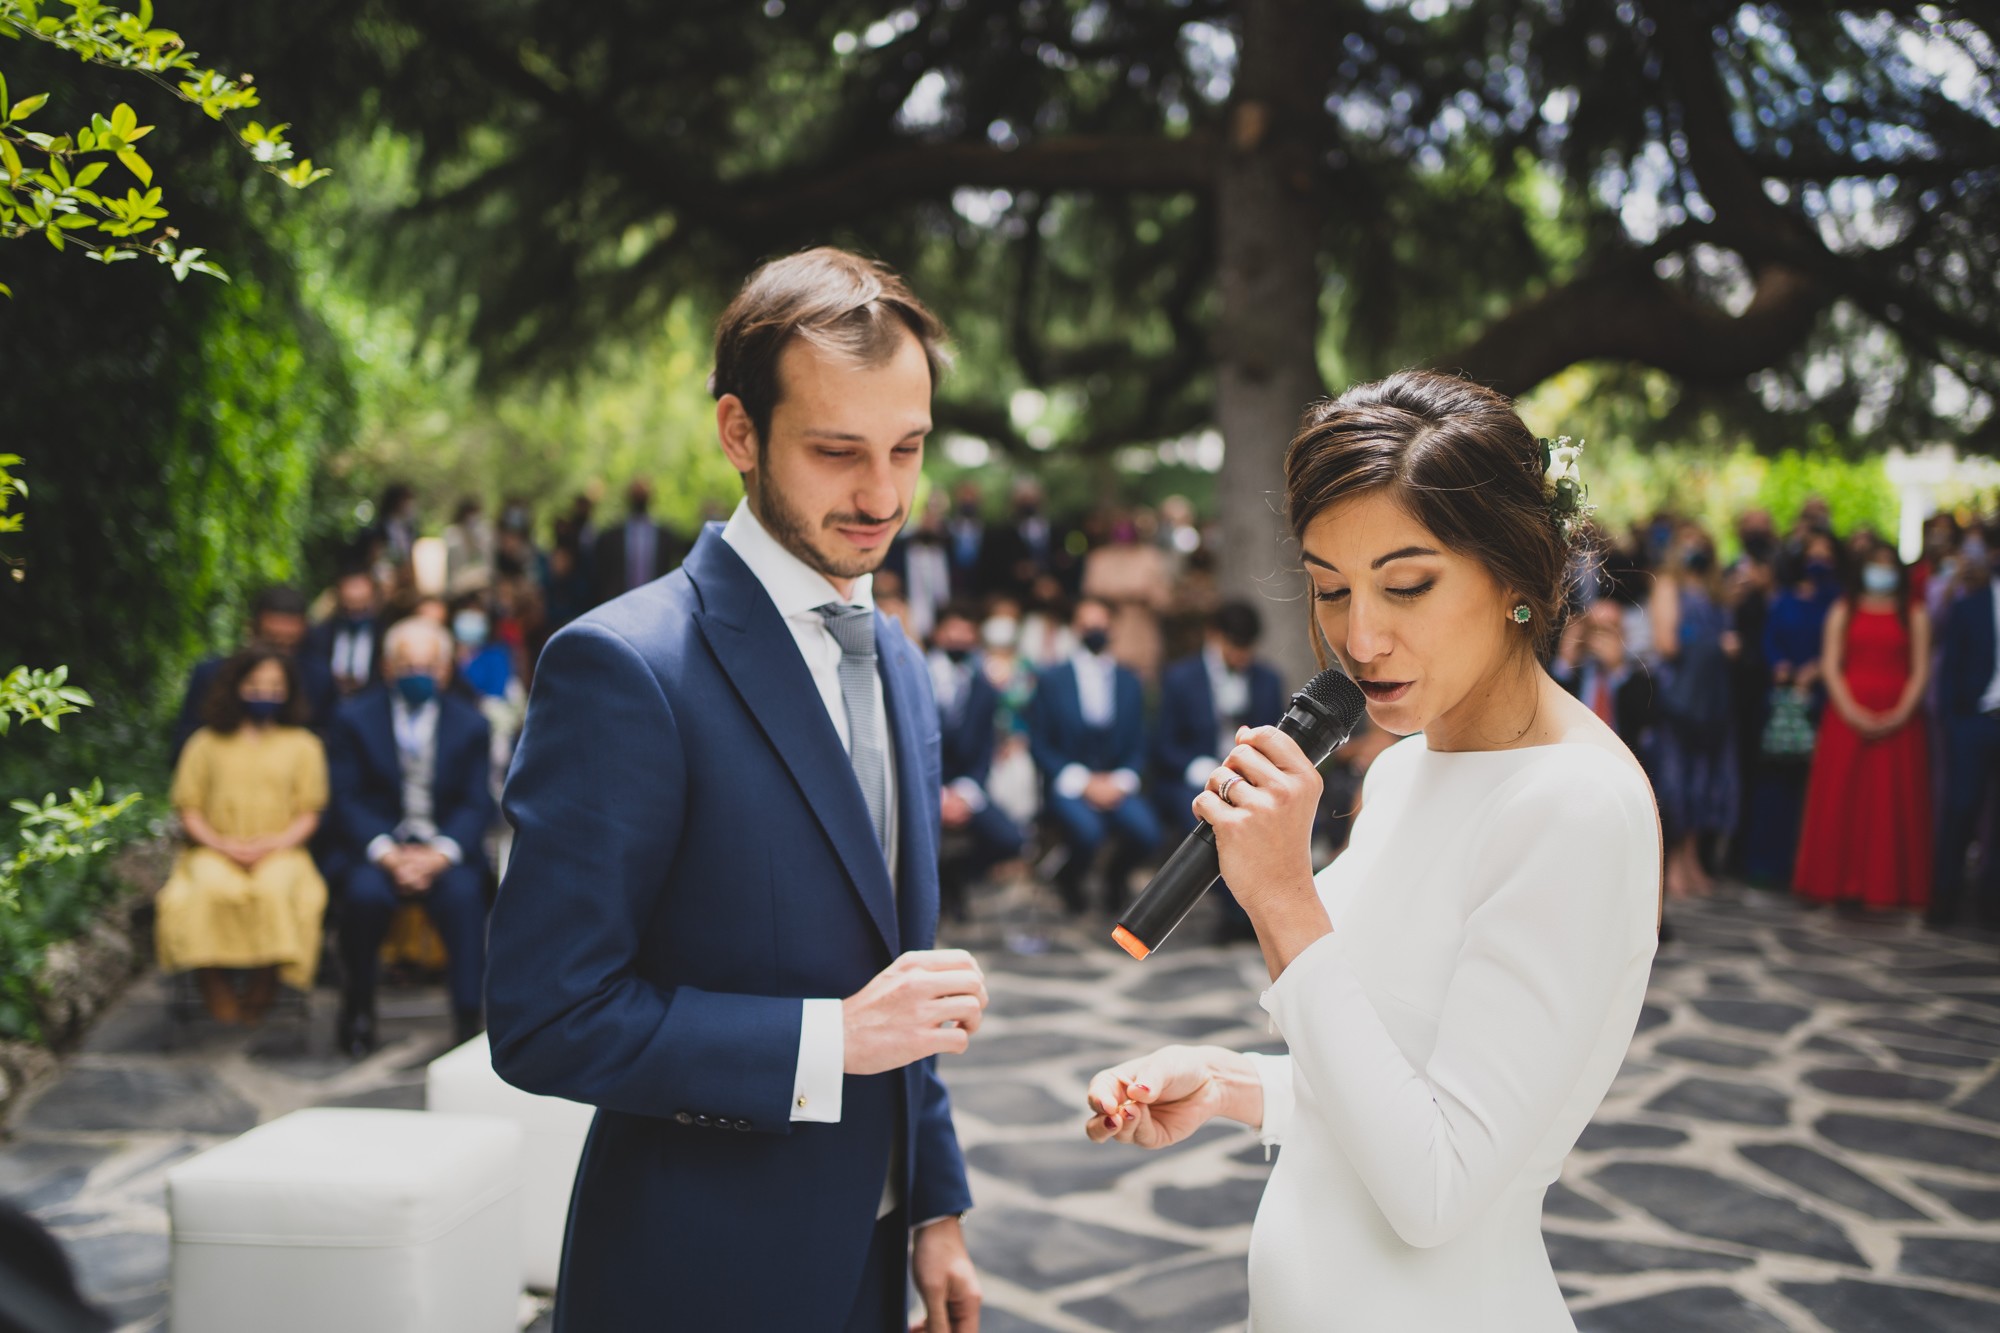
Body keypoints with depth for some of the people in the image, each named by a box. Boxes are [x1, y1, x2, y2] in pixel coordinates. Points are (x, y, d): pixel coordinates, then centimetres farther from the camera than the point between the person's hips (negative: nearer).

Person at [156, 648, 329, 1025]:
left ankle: (261, 991, -22)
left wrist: (275, 843, -10)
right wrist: (220, 843, -8)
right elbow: (188, 807, 9)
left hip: (279, 852, 0)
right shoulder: (206, 743, 16)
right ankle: (215, 990, -21)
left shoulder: (303, 745, 16)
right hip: (214, 852, 0)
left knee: (274, 889, -36)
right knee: (212, 889, -36)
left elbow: (309, 813, 9)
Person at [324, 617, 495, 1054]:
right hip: (378, 845, 0)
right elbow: (346, 800, -1)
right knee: (365, 891, -32)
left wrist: (440, 854, -18)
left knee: (464, 891, -33)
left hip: (446, 849, 0)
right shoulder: (355, 718, 6)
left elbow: (477, 805, 2)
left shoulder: (470, 723, 7)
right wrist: (388, 854, -18)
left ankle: (468, 1018, -27)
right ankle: (358, 1005, -6)